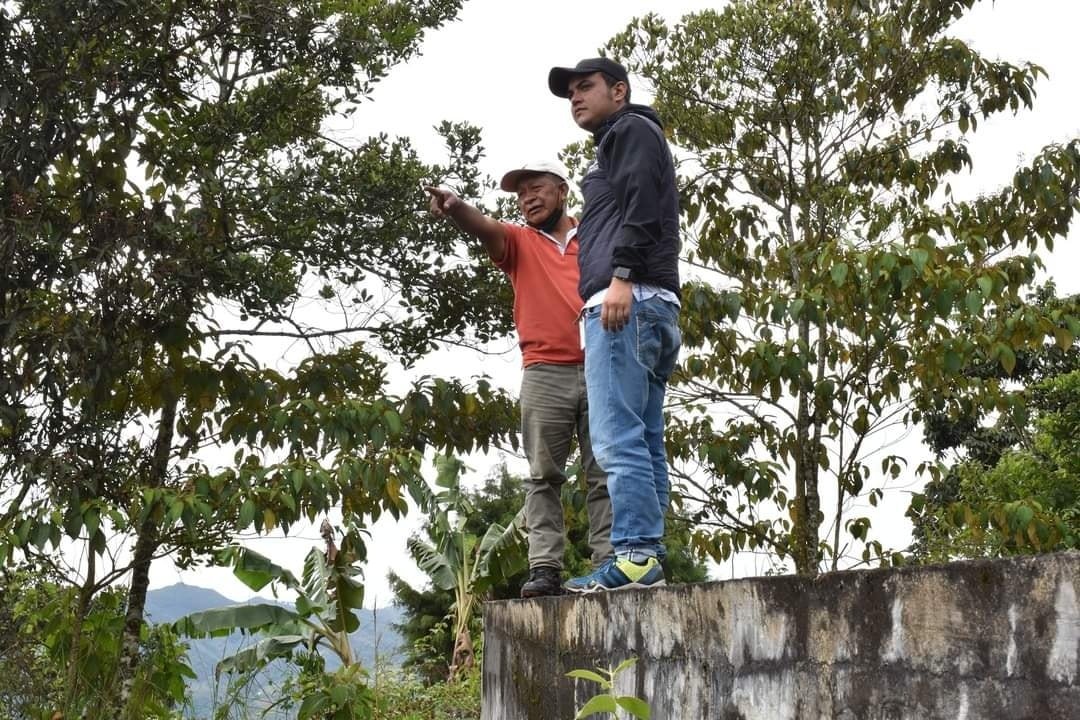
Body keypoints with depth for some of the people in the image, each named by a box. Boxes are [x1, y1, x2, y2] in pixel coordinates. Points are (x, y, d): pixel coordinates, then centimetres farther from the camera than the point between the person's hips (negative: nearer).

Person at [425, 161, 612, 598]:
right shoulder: (518, 241, 12)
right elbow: (484, 228, -9)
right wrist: (455, 208, -33)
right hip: (544, 375, 0)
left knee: (604, 475, 1)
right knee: (543, 476, -3)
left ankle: (607, 564, 2)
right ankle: (545, 568, -3)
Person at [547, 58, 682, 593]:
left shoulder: (632, 129, 6)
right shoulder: (615, 150, 34)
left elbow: (641, 204, -11)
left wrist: (622, 276, -22)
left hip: (628, 299, -10)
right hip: (642, 308, 10)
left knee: (617, 436, -17)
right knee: (643, 440, 4)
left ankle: (635, 555, -21)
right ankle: (647, 561, 3)